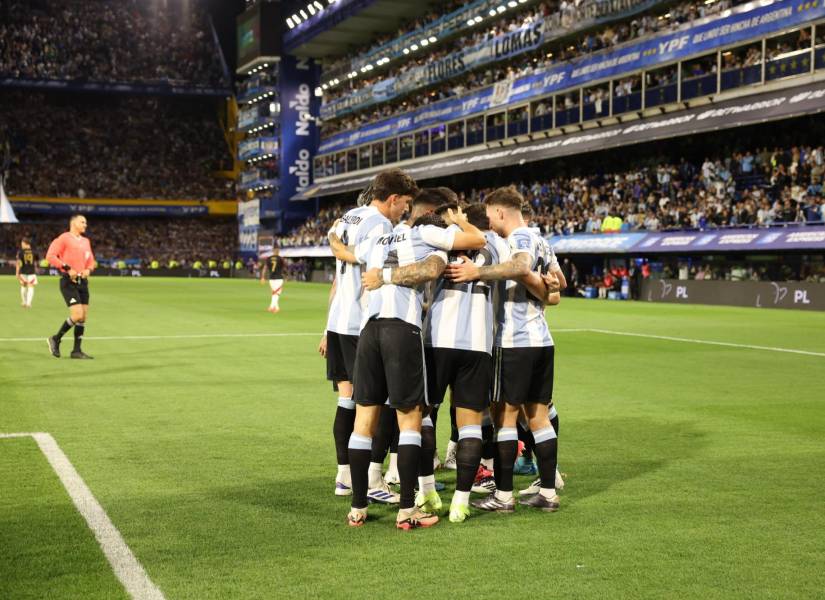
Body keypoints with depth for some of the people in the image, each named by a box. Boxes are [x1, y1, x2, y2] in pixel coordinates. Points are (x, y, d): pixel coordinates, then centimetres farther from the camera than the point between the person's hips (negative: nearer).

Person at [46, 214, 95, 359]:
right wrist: (67, 268, -19)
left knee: (83, 317, 4)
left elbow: (91, 261, 25)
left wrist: (88, 269, 2)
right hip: (69, 282, -7)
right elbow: (50, 256, -13)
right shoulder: (64, 238, -5)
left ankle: (77, 350, 11)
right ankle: (56, 339, 5)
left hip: (82, 281, 7)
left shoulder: (85, 241, 16)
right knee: (77, 315, -15)